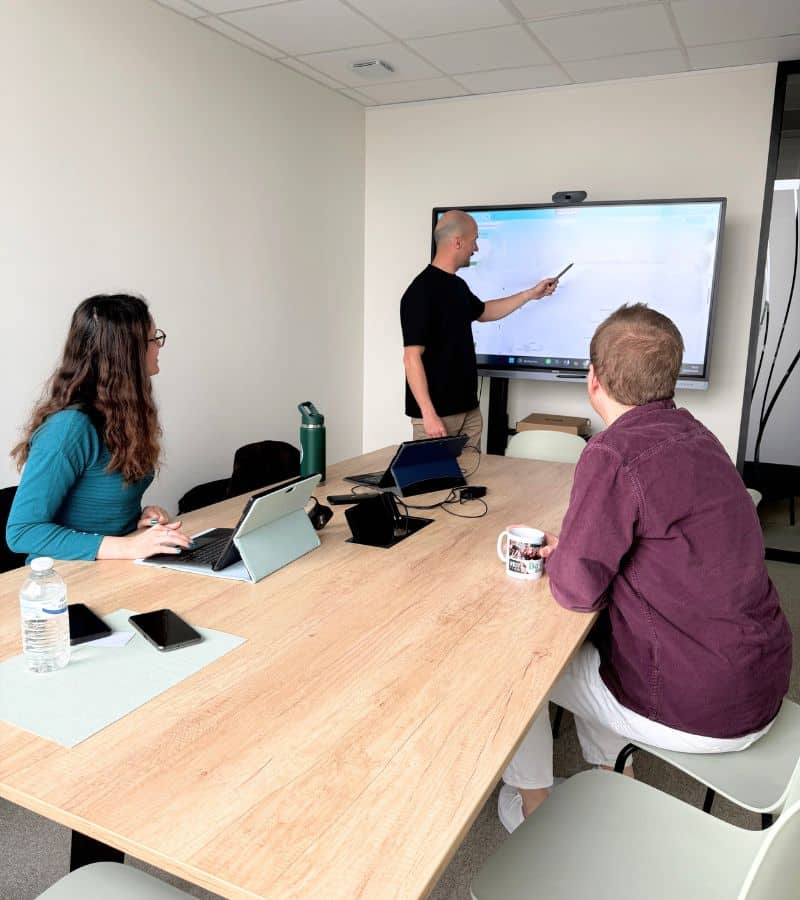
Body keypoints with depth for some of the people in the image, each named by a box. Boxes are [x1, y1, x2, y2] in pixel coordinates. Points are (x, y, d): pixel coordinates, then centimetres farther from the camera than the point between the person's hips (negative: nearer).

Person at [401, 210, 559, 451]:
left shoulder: (458, 286, 11)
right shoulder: (421, 291, -16)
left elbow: (483, 312, 32)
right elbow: (412, 357, -19)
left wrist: (531, 294, 32)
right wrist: (428, 414, -23)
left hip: (469, 410, 9)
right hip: (437, 413, -8)